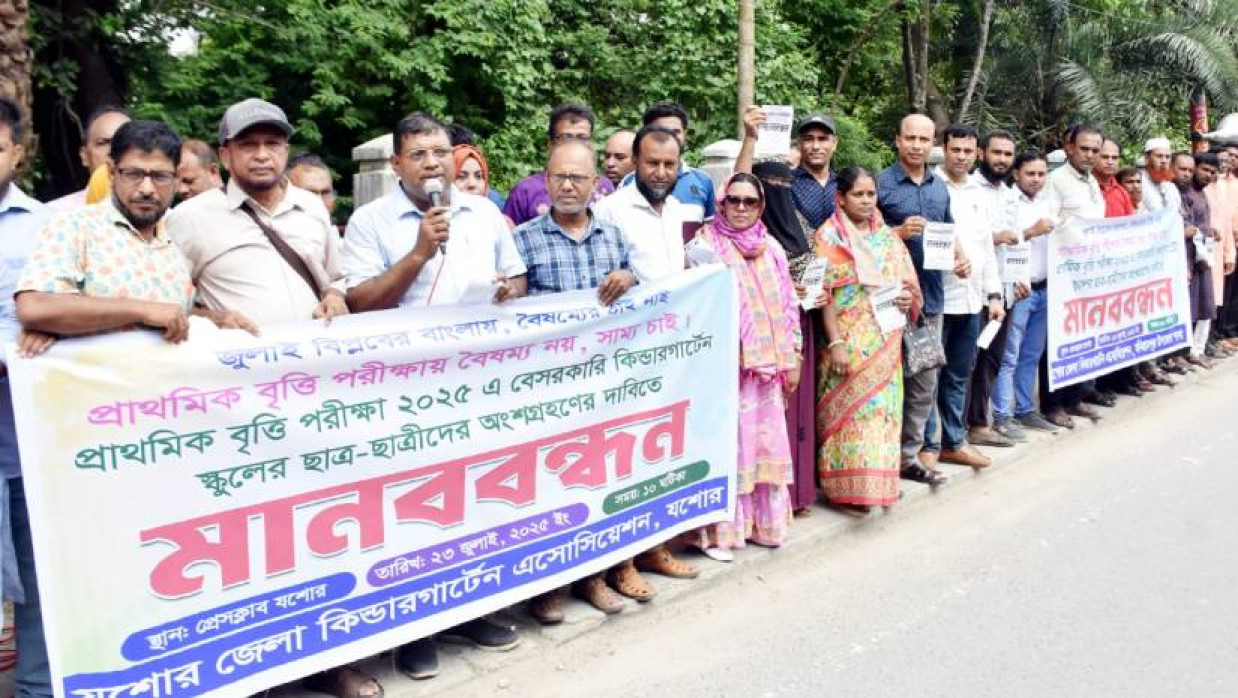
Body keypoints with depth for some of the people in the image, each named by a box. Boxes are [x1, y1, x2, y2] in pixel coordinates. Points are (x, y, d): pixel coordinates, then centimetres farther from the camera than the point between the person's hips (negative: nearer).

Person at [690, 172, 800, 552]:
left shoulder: (772, 248, 11)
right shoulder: (706, 244, -4)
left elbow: (789, 304, 13)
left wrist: (793, 358, 10)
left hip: (768, 363, 5)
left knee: (765, 441, 10)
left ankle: (761, 521, 23)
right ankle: (719, 528, 7)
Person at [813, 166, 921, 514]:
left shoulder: (888, 237, 14)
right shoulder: (829, 237, -2)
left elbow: (908, 283, 19)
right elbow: (824, 294, -8)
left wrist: (909, 298, -5)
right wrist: (835, 342, -16)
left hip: (886, 342, 5)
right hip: (849, 341, -5)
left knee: (884, 408, 7)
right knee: (850, 409, -6)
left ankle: (880, 479, 17)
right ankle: (850, 486, 1)